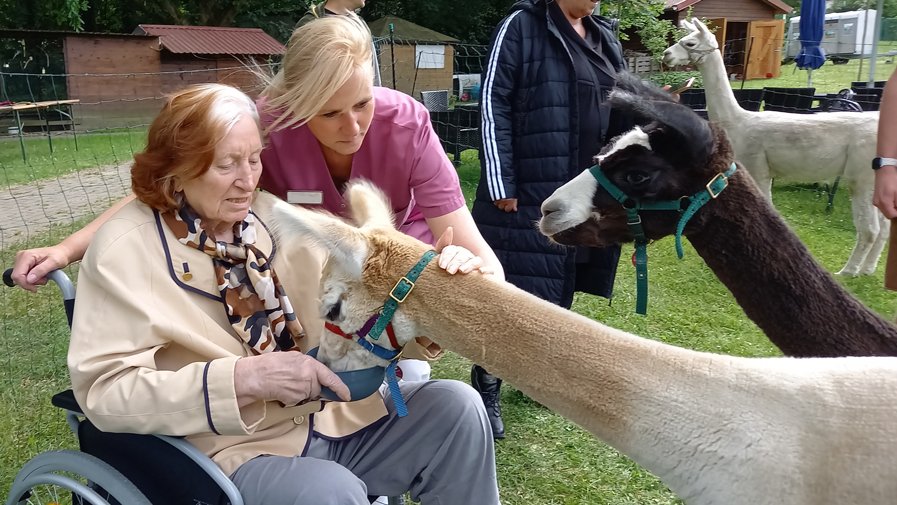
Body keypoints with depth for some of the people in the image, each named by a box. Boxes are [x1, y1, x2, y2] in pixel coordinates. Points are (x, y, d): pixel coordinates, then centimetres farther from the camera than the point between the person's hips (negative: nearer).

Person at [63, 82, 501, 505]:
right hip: (232, 449, -5)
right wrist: (245, 376, -26)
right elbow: (103, 390, -16)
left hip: (330, 413, 6)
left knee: (456, 407, -8)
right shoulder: (124, 249, -9)